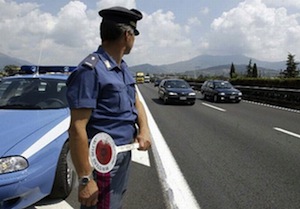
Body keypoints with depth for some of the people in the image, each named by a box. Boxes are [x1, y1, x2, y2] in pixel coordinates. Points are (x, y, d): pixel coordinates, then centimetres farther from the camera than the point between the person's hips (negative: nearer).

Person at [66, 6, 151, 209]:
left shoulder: (123, 67, 9)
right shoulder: (90, 70, -20)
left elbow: (136, 101, 18)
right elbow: (77, 129, -24)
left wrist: (144, 128, -3)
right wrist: (85, 179, -24)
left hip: (124, 155, 9)